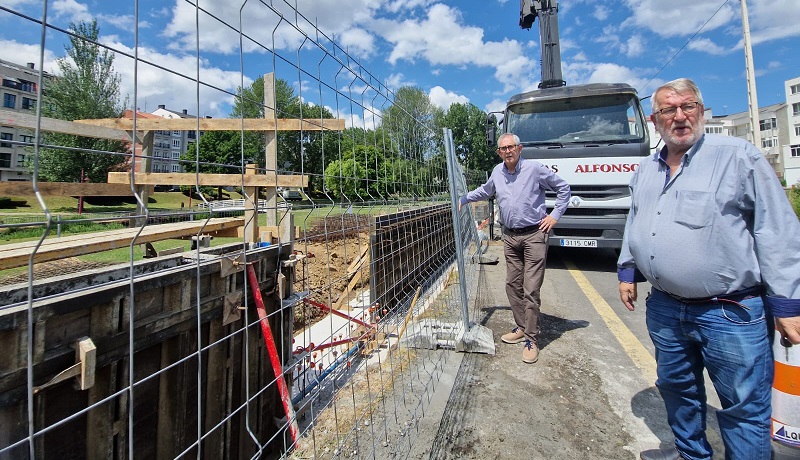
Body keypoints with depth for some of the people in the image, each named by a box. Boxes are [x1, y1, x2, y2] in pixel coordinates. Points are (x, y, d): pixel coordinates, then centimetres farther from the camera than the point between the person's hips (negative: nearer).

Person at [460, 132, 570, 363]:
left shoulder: (534, 168, -6)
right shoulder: (497, 172, 8)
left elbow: (563, 188, 4)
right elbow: (485, 191, 29)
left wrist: (555, 215, -2)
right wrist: (464, 199, 24)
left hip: (533, 235, -5)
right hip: (509, 237, 5)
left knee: (531, 290, -5)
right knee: (512, 286, 10)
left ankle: (532, 339, 5)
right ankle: (522, 327, 27)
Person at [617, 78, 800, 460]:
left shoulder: (739, 156, -6)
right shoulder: (645, 171, 11)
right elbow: (634, 226, 20)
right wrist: (627, 272, 14)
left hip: (732, 313, -5)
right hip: (664, 308, 6)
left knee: (744, 407, 8)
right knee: (676, 387, 21)